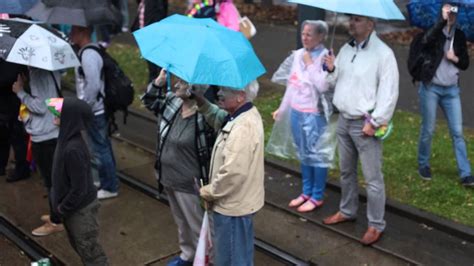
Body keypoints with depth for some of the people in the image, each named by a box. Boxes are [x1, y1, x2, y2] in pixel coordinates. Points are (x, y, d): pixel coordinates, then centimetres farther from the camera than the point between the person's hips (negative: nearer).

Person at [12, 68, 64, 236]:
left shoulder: (38, 73, -22)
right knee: (54, 178, 21)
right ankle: (59, 214, 36)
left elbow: (41, 106, -24)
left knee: (50, 180, 5)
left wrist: (20, 92, -12)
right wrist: (26, 87, 5)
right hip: (54, 132, 9)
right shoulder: (51, 69, 5)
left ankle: (56, 222, 18)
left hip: (44, 137, -9)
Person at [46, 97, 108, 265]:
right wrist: (60, 202, 13)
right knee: (78, 245, 26)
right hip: (74, 206, 9)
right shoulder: (68, 138, -3)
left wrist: (62, 208, -13)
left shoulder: (73, 149, -32)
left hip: (80, 209, -9)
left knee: (89, 251, 8)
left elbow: (79, 189, -27)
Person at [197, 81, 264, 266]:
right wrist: (201, 102, -2)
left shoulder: (242, 129, -31)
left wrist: (207, 192, -17)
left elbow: (233, 174, -33)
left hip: (233, 204, -10)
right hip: (239, 200, 10)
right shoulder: (247, 113, 0)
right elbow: (219, 118, 15)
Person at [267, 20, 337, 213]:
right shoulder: (298, 55, 7)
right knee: (303, 154, 17)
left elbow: (323, 86, -24)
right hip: (296, 112, 7)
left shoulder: (325, 58, -12)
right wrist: (282, 109, 16)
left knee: (316, 155, 3)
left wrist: (310, 64, -17)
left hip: (314, 115, -7)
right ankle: (306, 192, 31)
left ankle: (317, 197, 16)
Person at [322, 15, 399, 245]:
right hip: (343, 121, 7)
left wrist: (374, 122, -17)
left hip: (365, 124, -7)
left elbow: (389, 93, -16)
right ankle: (347, 211, 38)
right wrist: (332, 70, -5)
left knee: (373, 179, 0)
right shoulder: (346, 49, 8)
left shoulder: (383, 53, -14)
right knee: (346, 171, 20)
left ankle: (376, 225, 12)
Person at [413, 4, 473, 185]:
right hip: (430, 88, -3)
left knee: (457, 132, 1)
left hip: (451, 90, 3)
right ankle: (423, 165, 26)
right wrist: (443, 20, -34)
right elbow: (427, 40, -31)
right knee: (428, 130, 6)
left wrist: (455, 58, -9)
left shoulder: (459, 36, 6)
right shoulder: (434, 32, -5)